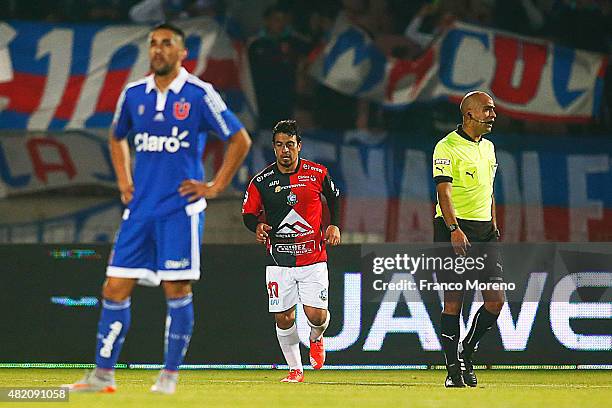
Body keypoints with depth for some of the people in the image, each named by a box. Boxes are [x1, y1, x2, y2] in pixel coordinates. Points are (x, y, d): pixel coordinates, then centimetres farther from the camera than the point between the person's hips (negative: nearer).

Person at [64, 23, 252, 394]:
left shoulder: (199, 95, -5)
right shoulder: (134, 94, 9)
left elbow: (240, 140, -1)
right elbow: (117, 137, 28)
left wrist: (215, 187, -4)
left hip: (180, 207, -5)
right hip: (140, 207, 5)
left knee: (177, 290, -3)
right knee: (115, 289, 0)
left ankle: (170, 375, 6)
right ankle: (103, 375, 4)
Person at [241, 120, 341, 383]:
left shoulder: (317, 173, -2)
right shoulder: (261, 182, -3)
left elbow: (334, 196, 17)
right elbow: (248, 214, 6)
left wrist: (334, 225, 4)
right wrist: (257, 226, -15)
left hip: (313, 257, -1)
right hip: (279, 260, 1)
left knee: (317, 316, -10)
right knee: (284, 318, -2)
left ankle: (316, 338, 27)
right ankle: (295, 369, 16)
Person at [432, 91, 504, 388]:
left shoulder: (488, 147, 16)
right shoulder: (447, 147, -9)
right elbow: (444, 190, -17)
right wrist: (454, 229, -27)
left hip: (484, 230, 7)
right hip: (454, 230, -7)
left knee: (496, 300, -2)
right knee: (453, 301, -5)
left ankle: (466, 352, 17)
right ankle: (454, 367, 2)